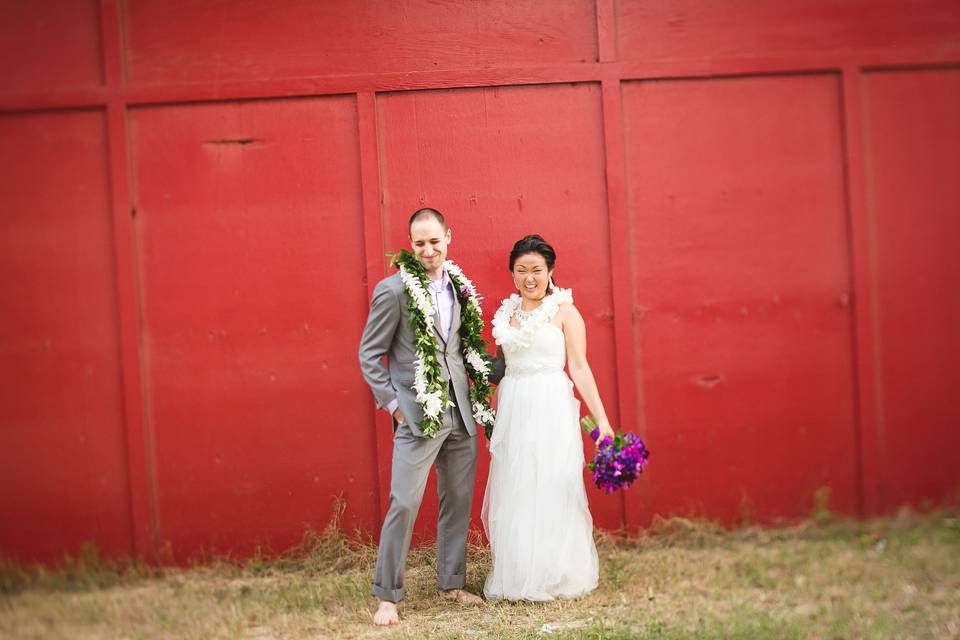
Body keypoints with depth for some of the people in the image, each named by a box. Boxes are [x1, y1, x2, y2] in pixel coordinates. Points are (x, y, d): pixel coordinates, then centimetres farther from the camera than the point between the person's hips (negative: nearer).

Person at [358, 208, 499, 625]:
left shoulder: (459, 285, 7)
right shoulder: (393, 290, -9)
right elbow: (369, 354, -5)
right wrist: (392, 404, -10)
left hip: (460, 414, 6)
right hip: (418, 415, -6)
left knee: (458, 501, 12)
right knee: (404, 503, -8)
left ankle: (451, 584, 26)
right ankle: (387, 596, 4)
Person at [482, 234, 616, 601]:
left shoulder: (564, 311, -3)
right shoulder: (506, 313, 11)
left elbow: (580, 368, -7)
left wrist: (602, 419, -13)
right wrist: (495, 417, 16)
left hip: (551, 412, -4)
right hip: (512, 412, 5)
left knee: (552, 492, 0)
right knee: (513, 497, 7)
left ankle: (555, 577, 12)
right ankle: (518, 577, 18)